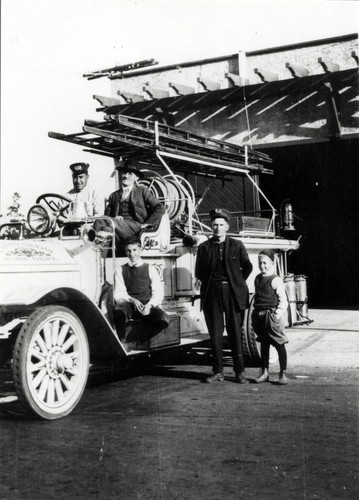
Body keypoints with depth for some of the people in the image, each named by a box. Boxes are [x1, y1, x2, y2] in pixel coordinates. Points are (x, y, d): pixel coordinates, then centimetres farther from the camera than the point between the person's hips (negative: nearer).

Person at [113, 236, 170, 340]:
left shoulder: (150, 269, 14)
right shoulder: (120, 270, 14)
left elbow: (158, 293, 6)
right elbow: (118, 294, 3)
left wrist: (149, 305, -14)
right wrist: (132, 300, -17)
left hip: (147, 305, 1)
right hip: (128, 305, -1)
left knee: (164, 320, -30)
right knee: (118, 311, -39)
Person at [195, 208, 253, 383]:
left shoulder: (237, 245, 4)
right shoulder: (204, 247, 5)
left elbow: (247, 267, 15)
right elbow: (199, 273, 14)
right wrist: (211, 283, 11)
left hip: (233, 293, -1)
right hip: (212, 294, 1)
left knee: (235, 333, 0)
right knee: (215, 333, 2)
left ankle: (239, 372, 7)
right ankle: (218, 372, 10)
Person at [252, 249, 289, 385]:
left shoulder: (276, 280, -9)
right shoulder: (257, 278, 12)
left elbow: (283, 300, -10)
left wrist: (278, 314, -18)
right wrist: (255, 314, 13)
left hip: (272, 314, -7)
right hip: (259, 316, 7)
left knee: (279, 345, 0)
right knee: (264, 344, 13)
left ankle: (283, 374, 7)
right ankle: (264, 373, 21)